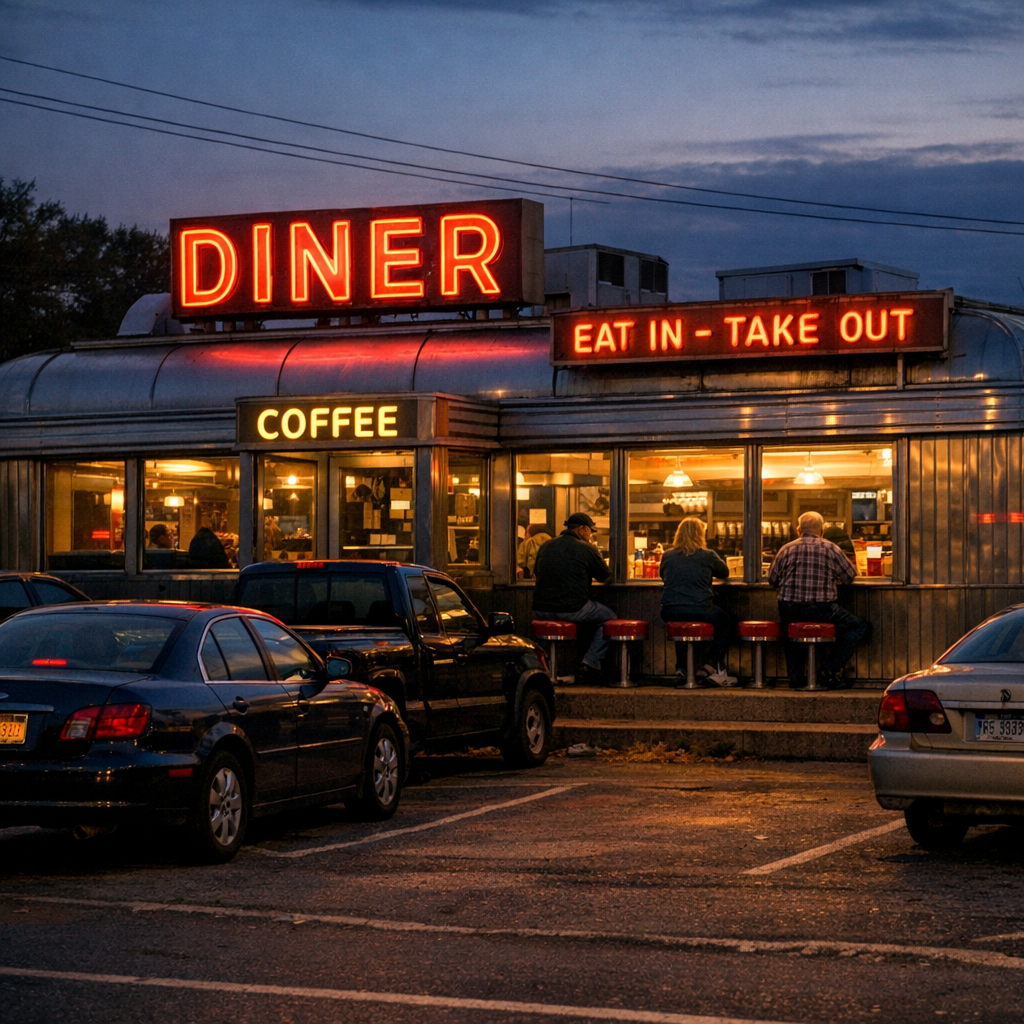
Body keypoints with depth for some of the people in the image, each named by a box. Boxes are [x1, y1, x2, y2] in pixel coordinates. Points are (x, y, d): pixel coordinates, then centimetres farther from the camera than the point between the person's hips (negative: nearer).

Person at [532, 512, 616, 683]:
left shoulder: (546, 547, 12)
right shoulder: (586, 549, -3)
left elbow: (536, 572, 27)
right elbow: (605, 576, 8)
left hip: (541, 610, 6)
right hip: (572, 609, -6)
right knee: (608, 617, 15)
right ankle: (589, 666, 7)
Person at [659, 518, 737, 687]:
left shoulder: (668, 556, 7)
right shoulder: (708, 556, 0)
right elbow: (725, 573, 18)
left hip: (670, 613, 3)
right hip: (699, 612, -3)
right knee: (728, 622, 24)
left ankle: (680, 667, 29)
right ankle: (711, 667, 14)